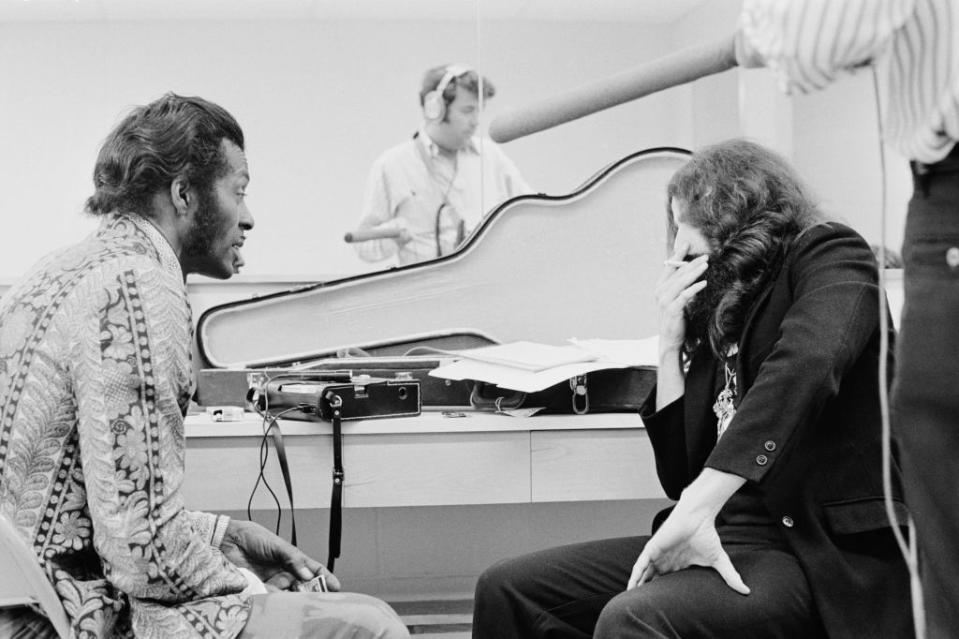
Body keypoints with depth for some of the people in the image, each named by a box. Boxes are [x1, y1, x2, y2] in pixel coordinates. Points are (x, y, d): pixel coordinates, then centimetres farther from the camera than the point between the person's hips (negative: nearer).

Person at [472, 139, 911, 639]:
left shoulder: (829, 255, 1)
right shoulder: (718, 316, 20)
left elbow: (803, 365, -22)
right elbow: (680, 476, 17)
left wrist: (696, 510, -30)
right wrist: (671, 344, 10)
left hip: (822, 555, -7)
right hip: (723, 538, 7)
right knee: (507, 589, -5)